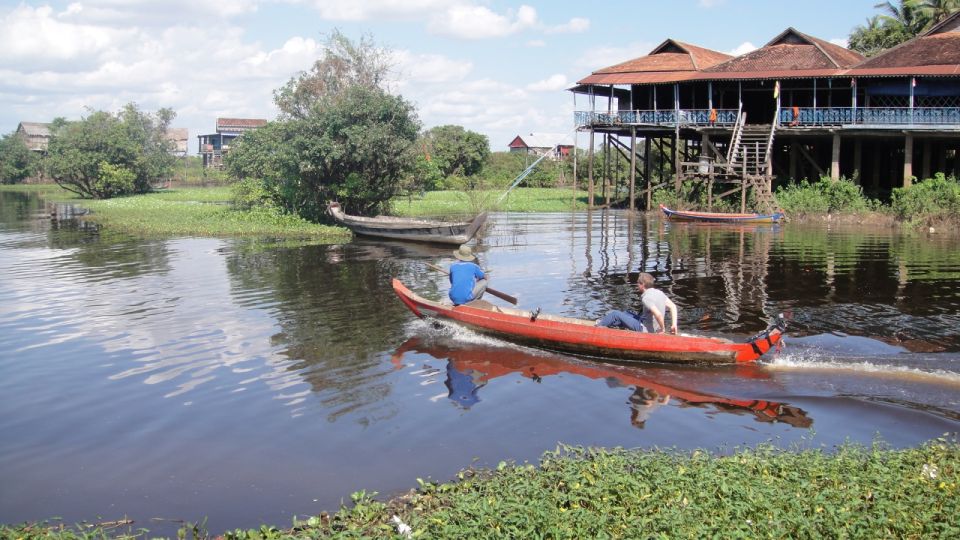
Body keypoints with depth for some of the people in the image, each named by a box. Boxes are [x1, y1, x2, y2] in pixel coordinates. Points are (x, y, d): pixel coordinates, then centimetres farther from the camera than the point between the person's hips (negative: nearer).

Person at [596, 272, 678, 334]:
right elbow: (672, 306, 6)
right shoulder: (659, 292, 3)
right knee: (625, 313, 24)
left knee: (616, 314, 0)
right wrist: (674, 325, 3)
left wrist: (662, 329, -19)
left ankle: (598, 326, 20)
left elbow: (658, 314, -35)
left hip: (645, 330, -9)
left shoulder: (646, 298, -25)